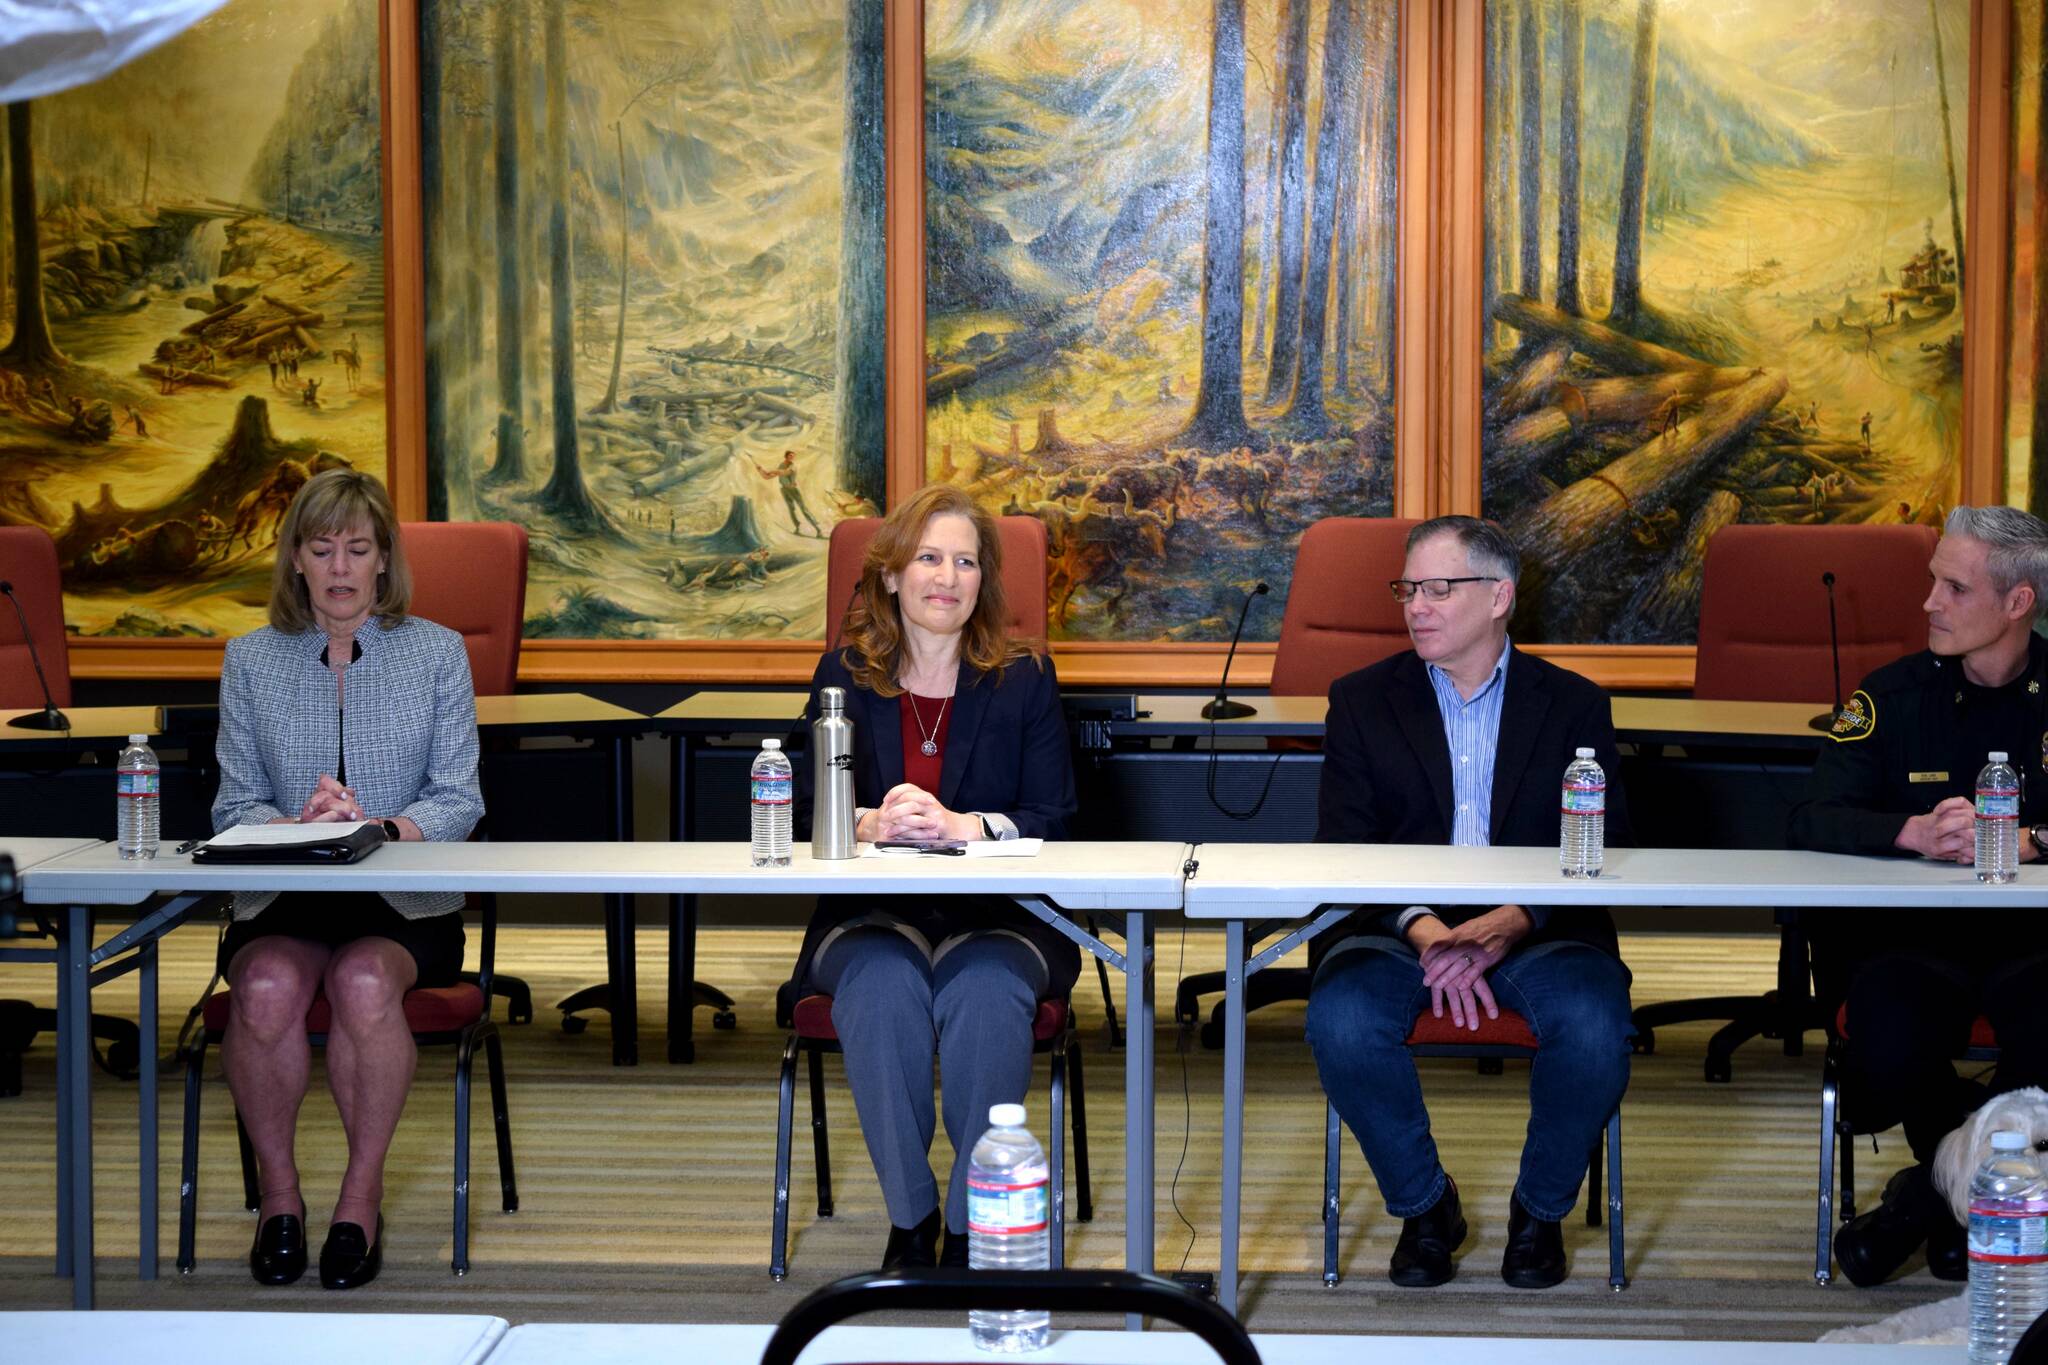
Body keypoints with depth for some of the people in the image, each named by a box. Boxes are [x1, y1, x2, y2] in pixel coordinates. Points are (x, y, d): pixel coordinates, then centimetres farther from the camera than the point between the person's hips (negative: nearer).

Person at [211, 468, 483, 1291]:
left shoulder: (436, 653, 7)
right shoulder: (251, 660, 11)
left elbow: (459, 800, 0)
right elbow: (234, 806, 6)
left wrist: (379, 830, -21)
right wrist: (294, 828, -18)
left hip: (405, 902, -1)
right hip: (280, 902, 1)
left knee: (364, 982, -35)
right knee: (268, 988, -33)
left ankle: (362, 1193, -16)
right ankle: (278, 1192, -12)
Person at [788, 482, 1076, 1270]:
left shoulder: (1025, 680, 8)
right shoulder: (844, 676, 10)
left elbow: (1053, 820, 0)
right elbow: (805, 814, 5)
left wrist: (961, 826, -20)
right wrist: (870, 825, -19)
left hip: (997, 916, 0)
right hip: (874, 917, 1)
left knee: (986, 992, -33)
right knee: (884, 987, -33)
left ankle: (974, 1226, -20)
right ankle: (910, 1219, -19)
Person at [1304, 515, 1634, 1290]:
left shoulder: (1573, 706, 9)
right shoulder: (1362, 702, 10)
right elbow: (1341, 852, 1)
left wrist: (1515, 921, -18)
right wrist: (1419, 928, -18)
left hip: (1537, 929, 0)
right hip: (1395, 926, 0)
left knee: (1595, 1025, -31)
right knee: (1341, 1022, -31)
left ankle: (1540, 1211, -2)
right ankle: (1424, 1205, -4)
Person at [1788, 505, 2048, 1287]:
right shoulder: (1895, 695, 7)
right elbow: (1813, 823, -4)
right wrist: (1916, 833, -22)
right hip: (1911, 935, 0)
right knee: (1894, 1045, -32)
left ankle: (1939, 1194, -5)